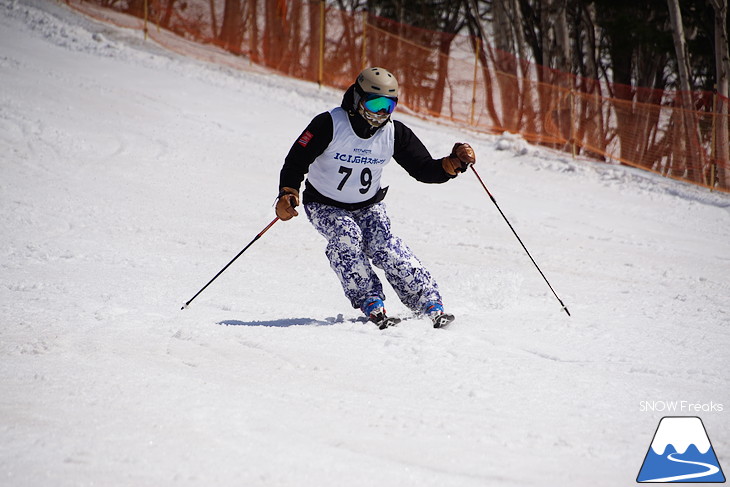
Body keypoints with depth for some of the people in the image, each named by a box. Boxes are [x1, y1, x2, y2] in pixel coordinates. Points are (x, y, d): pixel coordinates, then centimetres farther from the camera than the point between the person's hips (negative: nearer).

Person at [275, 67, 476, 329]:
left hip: (368, 205, 2)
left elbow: (424, 169, -8)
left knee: (384, 246, -22)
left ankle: (430, 304, -21)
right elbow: (296, 161, -18)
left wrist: (453, 163, -28)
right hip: (325, 205, -2)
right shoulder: (329, 125, -22)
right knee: (347, 237, -31)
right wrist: (287, 196, -34)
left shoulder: (395, 133, -11)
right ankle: (371, 303, -23)